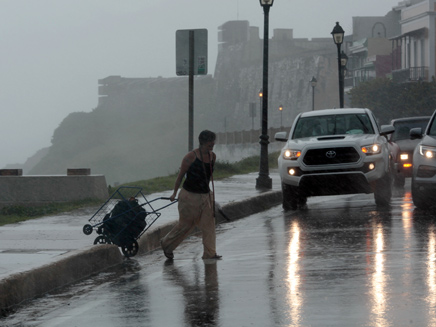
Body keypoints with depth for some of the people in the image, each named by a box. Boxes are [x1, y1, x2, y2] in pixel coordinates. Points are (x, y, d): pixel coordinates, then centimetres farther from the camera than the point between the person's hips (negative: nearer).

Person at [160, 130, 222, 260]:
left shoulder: (212, 156, 4)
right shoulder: (191, 157, -15)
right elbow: (180, 175, -5)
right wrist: (175, 193, 1)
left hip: (205, 195, 6)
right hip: (189, 196, -6)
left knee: (209, 223, -2)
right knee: (185, 225, 5)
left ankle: (209, 253, 4)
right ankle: (166, 244, 27)